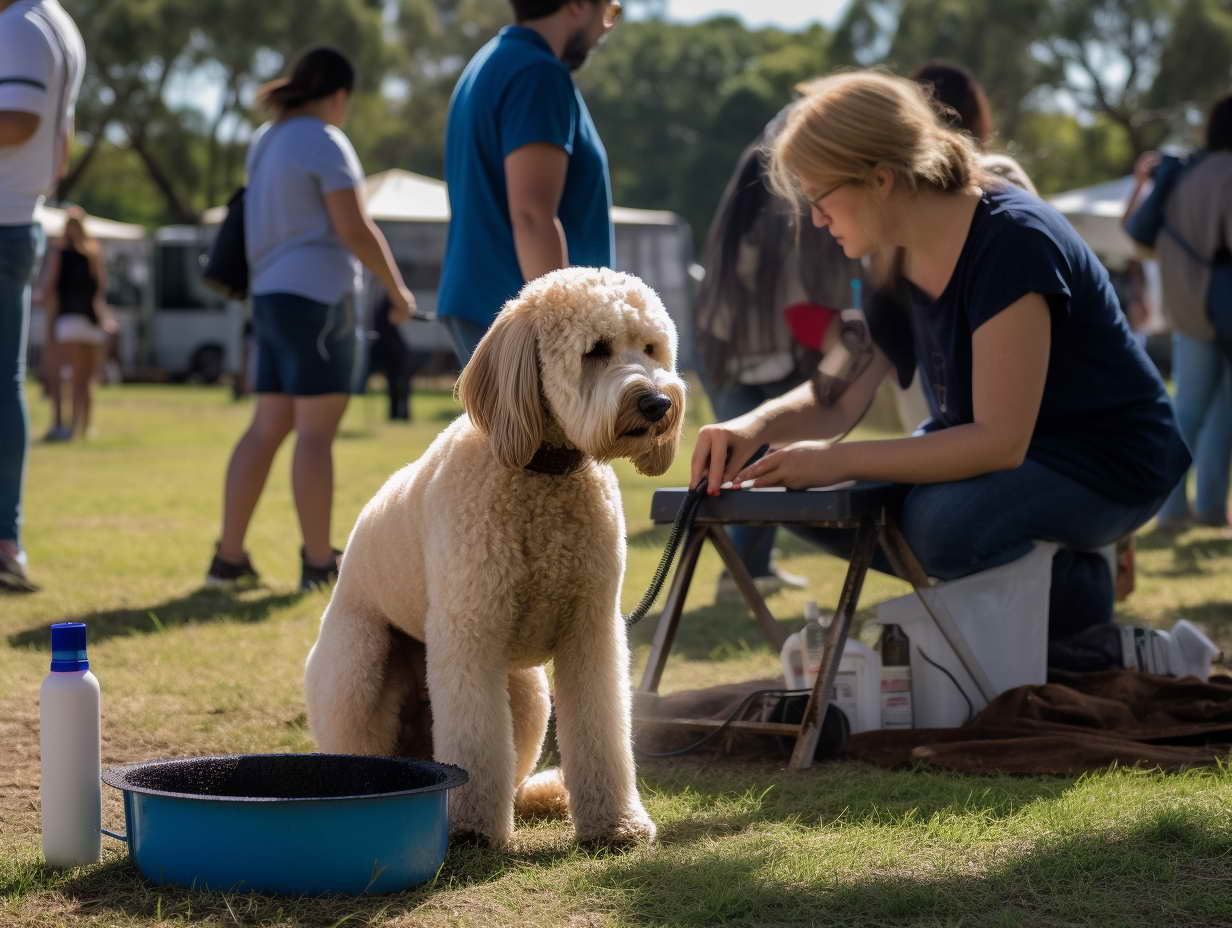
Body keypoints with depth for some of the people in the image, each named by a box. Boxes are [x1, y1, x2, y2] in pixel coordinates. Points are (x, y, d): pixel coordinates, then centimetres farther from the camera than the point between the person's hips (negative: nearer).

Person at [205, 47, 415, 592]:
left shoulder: (266, 141, 15)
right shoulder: (325, 143, -11)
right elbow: (354, 229, -15)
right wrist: (397, 288, -3)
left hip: (272, 299, 9)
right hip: (317, 295, -9)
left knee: (268, 428, 8)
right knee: (317, 431, -5)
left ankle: (229, 558, 4)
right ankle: (320, 563, -2)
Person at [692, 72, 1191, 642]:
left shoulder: (1012, 242, -27)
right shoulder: (896, 260, 0)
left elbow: (1000, 441, -31)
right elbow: (838, 401, 2)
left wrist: (838, 459, -32)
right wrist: (757, 426, -20)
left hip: (1108, 464, -8)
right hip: (992, 450, 8)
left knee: (940, 524, -35)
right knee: (812, 500, -6)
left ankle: (1079, 592, -6)